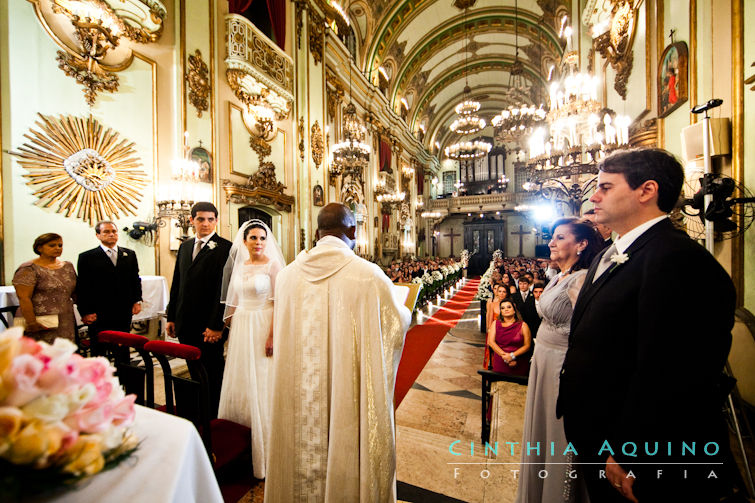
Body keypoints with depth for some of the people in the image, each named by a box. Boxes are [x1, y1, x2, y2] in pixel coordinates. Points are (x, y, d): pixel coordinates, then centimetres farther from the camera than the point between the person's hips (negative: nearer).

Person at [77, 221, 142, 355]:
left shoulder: (130, 254, 9)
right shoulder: (87, 257, 0)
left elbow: (136, 279, 12)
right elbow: (81, 288, -1)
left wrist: (137, 301, 4)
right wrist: (85, 312, -6)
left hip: (124, 314, 3)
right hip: (98, 316, -2)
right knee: (99, 352, 8)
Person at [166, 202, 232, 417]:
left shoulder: (225, 248, -12)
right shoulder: (185, 247, 11)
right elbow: (176, 284, 15)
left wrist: (216, 325, -18)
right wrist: (171, 317, 12)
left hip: (209, 326, -6)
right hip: (186, 324, 6)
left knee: (213, 372, 9)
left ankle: (214, 416, 26)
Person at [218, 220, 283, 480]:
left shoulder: (273, 265, -10)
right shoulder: (239, 265, 8)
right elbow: (234, 300, 14)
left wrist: (272, 335, -20)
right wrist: (233, 328, 10)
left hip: (263, 328, -6)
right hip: (241, 328, 6)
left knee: (261, 385, 4)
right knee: (240, 382, 17)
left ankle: (262, 445, 24)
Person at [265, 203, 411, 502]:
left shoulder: (287, 274, -7)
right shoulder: (369, 275, -19)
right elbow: (399, 325, -4)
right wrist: (403, 306, 19)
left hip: (297, 399, 4)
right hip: (351, 400, -3)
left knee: (303, 457, 25)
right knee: (348, 450, 20)